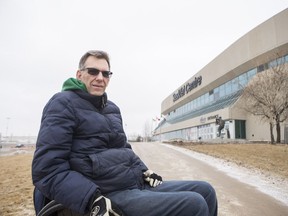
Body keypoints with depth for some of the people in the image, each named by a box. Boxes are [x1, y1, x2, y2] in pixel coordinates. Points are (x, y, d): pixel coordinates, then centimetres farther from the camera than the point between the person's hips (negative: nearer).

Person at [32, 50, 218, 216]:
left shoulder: (112, 108, 18)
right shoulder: (64, 103, -7)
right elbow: (47, 169, -16)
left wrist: (145, 172, 9)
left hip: (139, 185, 8)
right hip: (111, 196, -8)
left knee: (205, 190, 4)